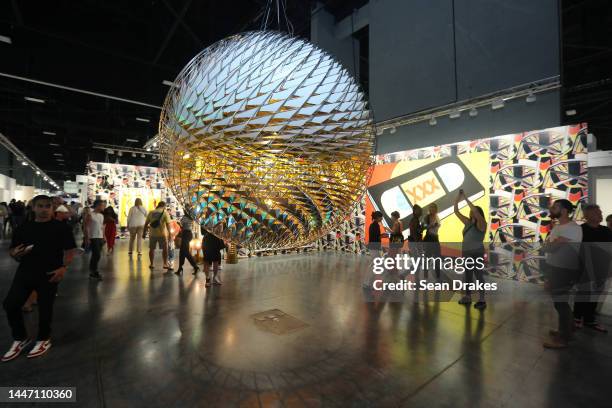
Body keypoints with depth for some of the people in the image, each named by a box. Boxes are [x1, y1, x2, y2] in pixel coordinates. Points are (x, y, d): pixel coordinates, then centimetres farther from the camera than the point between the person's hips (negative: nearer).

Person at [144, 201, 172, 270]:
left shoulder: (151, 212, 7)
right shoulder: (165, 212, -4)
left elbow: (146, 224, 9)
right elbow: (168, 224, -12)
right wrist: (169, 233, -10)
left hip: (152, 234, 3)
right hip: (162, 234, -3)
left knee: (152, 249, 15)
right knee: (165, 249, 8)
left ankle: (151, 264, 20)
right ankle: (165, 264, 9)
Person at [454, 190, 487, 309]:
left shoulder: (481, 224, -11)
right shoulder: (467, 222, 7)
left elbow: (476, 212, -29)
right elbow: (456, 211, 5)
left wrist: (466, 199, -26)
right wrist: (458, 198, -6)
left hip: (477, 253, -7)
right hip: (466, 253, 7)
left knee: (478, 275, -2)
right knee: (468, 275, 14)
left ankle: (482, 300, 6)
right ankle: (467, 297, 24)